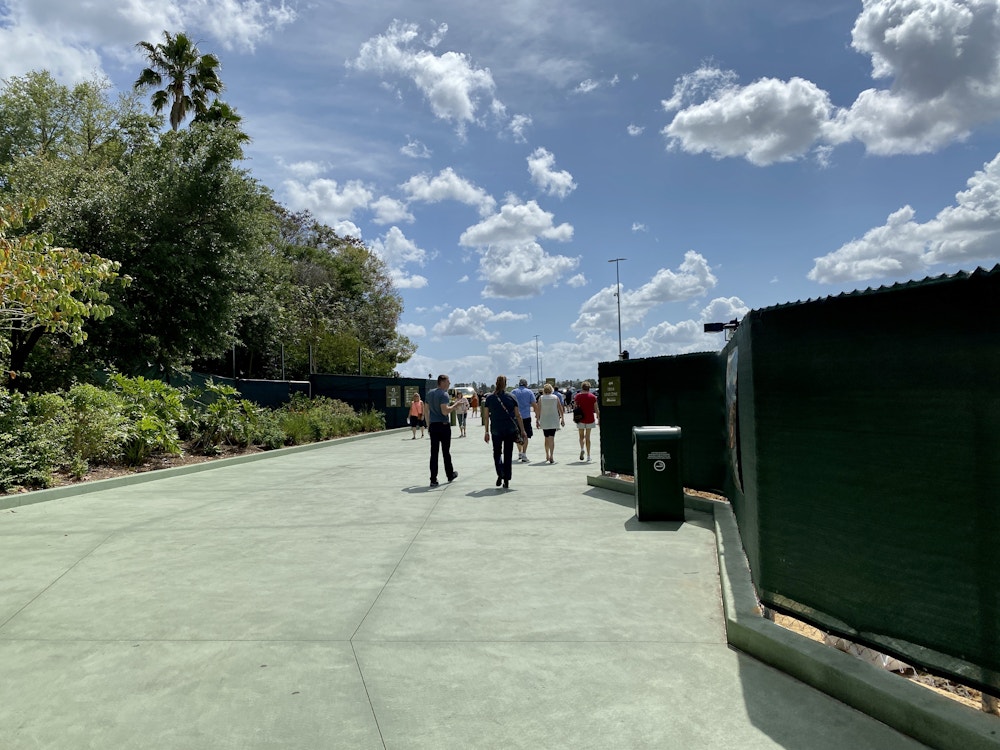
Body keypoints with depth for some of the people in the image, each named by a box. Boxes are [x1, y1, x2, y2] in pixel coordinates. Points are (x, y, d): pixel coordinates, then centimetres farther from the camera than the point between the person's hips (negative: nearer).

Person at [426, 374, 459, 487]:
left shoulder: (430, 393, 11)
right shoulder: (444, 394, -13)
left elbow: (427, 410, 16)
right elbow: (445, 411, -23)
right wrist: (455, 405, -13)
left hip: (433, 426, 6)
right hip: (444, 426, -6)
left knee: (434, 453, 2)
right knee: (446, 452, 8)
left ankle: (433, 479, 0)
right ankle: (450, 475, 24)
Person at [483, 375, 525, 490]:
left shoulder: (489, 398, -1)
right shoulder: (511, 397, -1)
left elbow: (486, 416, -1)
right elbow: (518, 416, 0)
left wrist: (486, 432, 6)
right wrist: (522, 430, 6)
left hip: (496, 430, 0)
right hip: (510, 430, 0)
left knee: (497, 452, 16)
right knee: (508, 455, 8)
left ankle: (500, 474, -7)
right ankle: (506, 481, 8)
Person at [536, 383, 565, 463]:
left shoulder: (541, 398, -3)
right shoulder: (556, 397, -1)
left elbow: (538, 410, -6)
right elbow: (561, 409, -1)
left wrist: (538, 420, 0)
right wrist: (562, 419, 7)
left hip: (544, 421, 1)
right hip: (553, 421, -1)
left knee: (546, 438, 16)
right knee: (552, 438, -5)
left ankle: (547, 456, 26)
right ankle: (551, 456, -17)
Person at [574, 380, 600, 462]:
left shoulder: (577, 396, -2)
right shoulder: (593, 397, -3)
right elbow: (596, 409, -1)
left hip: (580, 419, 0)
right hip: (590, 419, 0)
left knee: (581, 436, 15)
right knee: (587, 437, 8)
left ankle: (582, 449, -13)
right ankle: (588, 456, 8)